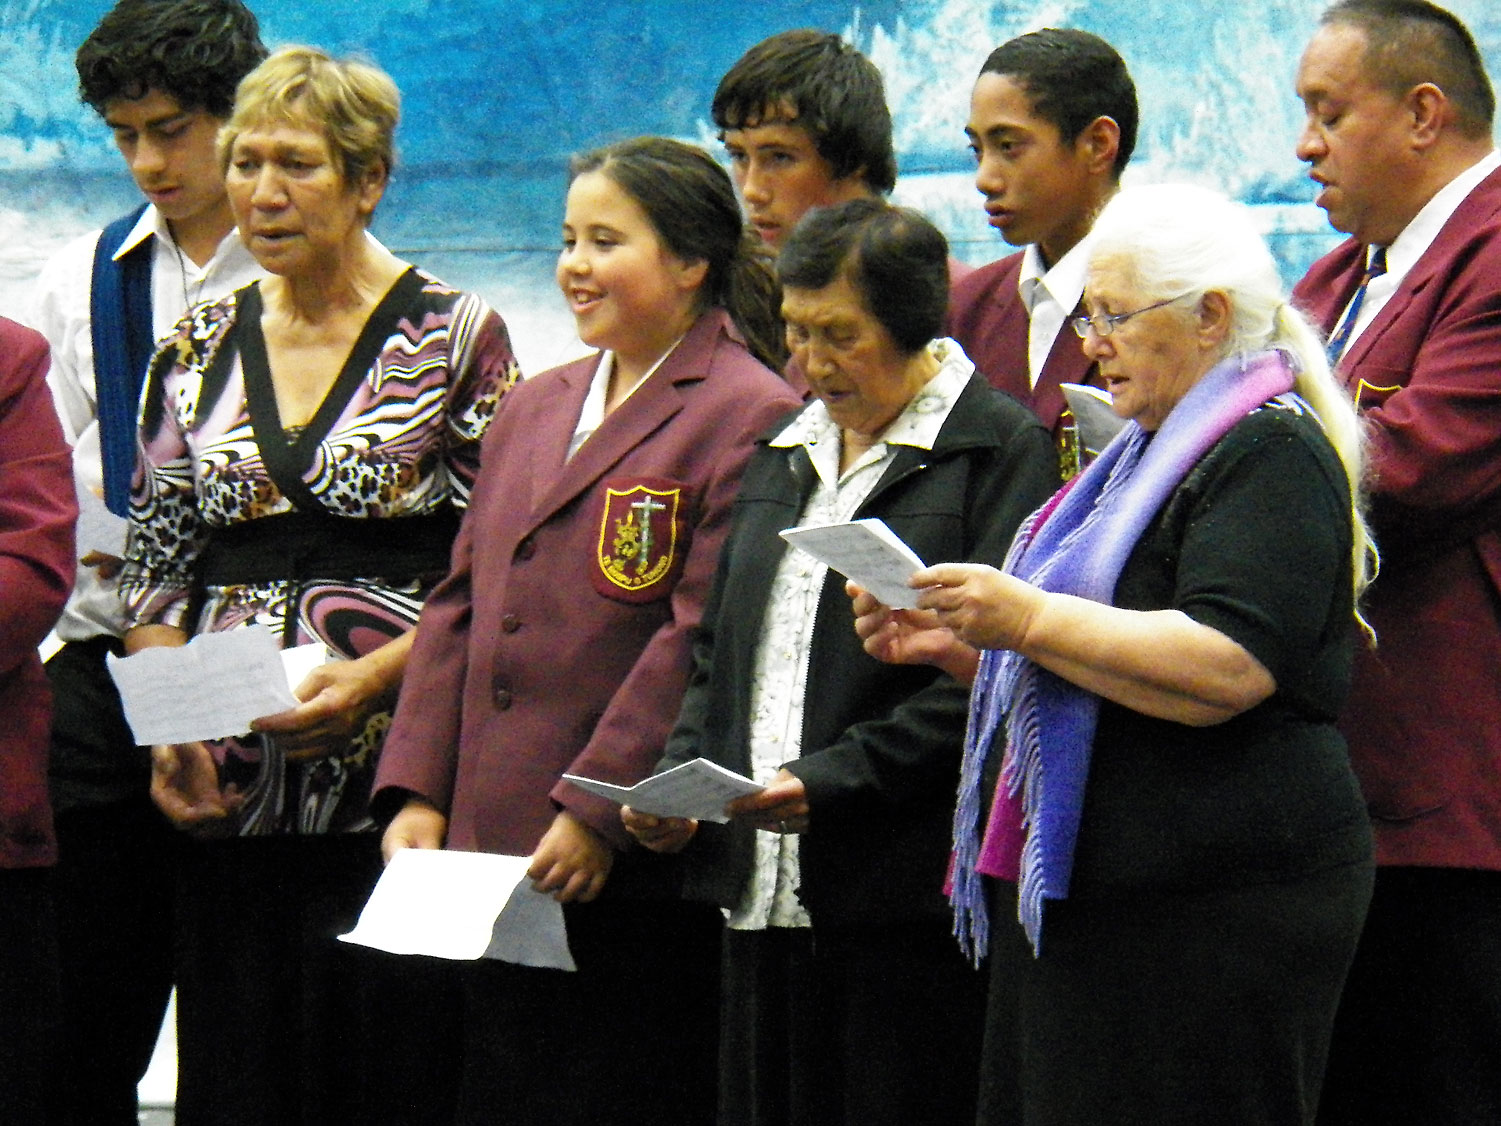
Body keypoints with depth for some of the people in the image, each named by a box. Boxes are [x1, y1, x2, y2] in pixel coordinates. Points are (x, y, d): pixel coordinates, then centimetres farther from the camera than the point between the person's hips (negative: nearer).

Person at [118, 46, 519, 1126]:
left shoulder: (457, 337, 0)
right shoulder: (201, 347, 13)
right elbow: (154, 565, 15)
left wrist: (375, 675, -15)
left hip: (390, 779, -4)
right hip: (231, 793, 4)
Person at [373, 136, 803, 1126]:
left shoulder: (748, 417, -7)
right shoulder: (535, 409, 18)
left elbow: (705, 637, -14)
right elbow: (462, 605, 17)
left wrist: (598, 810, -18)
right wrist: (416, 792, 7)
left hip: (638, 869, -8)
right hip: (492, 858, 8)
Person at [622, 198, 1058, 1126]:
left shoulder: (1001, 449, -5)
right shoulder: (783, 458, 20)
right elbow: (720, 651, 24)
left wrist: (830, 779, -19)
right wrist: (679, 782, 6)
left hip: (909, 899, -7)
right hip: (766, 897, 7)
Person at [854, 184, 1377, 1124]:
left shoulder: (1270, 456, -10)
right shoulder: (1154, 452, 22)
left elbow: (1224, 668, -24)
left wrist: (1031, 620, -23)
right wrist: (954, 641, 14)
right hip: (1080, 902, 10)